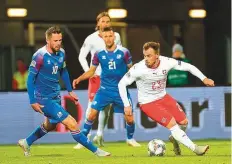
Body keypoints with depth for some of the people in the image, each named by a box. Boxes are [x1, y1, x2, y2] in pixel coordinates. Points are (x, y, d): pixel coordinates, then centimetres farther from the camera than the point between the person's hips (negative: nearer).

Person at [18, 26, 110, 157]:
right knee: (72, 124, -11)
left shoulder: (61, 53, 0)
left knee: (50, 125, 28)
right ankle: (95, 150, -3)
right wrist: (33, 101, -19)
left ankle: (26, 143, 46)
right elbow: (31, 78, -17)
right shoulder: (40, 56, -22)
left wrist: (70, 90, 21)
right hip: (44, 99, -9)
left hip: (55, 97, 9)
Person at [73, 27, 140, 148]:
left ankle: (130, 139, 27)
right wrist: (79, 79, -8)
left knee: (129, 119, 0)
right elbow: (91, 71, 6)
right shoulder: (99, 54, -3)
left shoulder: (124, 52, -8)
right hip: (105, 89, 1)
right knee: (92, 114, -10)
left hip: (121, 90, -1)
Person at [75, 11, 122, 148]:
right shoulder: (92, 39, -8)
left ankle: (100, 135, 15)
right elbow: (82, 56, -2)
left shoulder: (116, 37, 0)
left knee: (107, 106, 5)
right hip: (96, 76, -3)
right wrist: (88, 71, -13)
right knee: (92, 105, -9)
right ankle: (86, 136, -7)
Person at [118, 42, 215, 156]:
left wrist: (203, 78, -15)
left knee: (183, 122, 3)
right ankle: (195, 148, -10)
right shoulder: (138, 68, -26)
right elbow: (122, 84, -16)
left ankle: (175, 138, 35)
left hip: (163, 97, 5)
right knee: (172, 123, -17)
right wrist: (126, 105, -17)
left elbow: (188, 67, -5)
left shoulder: (166, 62, -17)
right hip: (147, 103, -5)